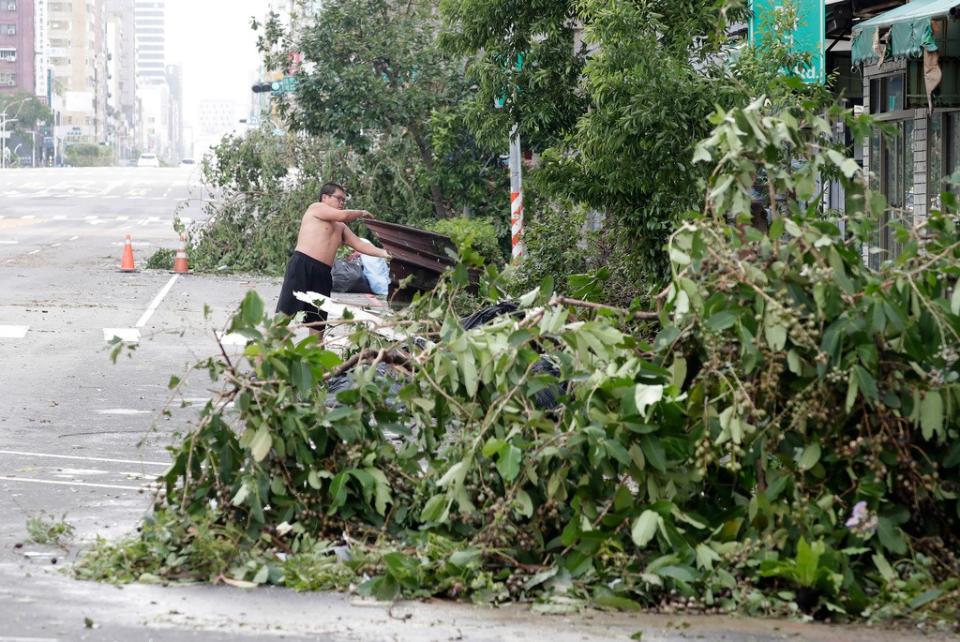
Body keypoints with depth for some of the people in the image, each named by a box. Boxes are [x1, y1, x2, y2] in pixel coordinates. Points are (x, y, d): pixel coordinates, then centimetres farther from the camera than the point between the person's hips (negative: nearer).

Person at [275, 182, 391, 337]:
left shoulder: (341, 227, 26)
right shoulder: (316, 208, 4)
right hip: (302, 266, -8)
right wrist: (362, 213, 12)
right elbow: (343, 216, -7)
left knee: (318, 322, 8)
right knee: (286, 313, -15)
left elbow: (360, 244, 18)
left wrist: (385, 253, 4)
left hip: (323, 274, 8)